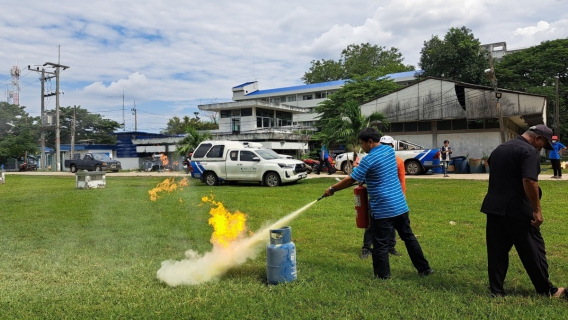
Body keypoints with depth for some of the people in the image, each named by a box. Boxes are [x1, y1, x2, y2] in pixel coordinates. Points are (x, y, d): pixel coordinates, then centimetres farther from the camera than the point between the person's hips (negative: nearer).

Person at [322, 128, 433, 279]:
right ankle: (424, 268, 28)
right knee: (409, 237, 19)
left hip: (383, 209, -8)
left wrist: (332, 189, -1)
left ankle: (383, 275, 13)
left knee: (380, 244, 5)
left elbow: (351, 180, -11)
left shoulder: (369, 160, -15)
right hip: (400, 205, 8)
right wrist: (360, 165, 16)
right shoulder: (390, 150, 8)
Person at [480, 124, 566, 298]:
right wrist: (537, 210, -18)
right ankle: (546, 290, 20)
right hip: (517, 209, -7)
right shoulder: (529, 151, -11)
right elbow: (529, 181, -22)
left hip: (493, 207, 7)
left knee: (496, 251, 10)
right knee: (533, 250, 7)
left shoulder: (499, 149, 16)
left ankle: (496, 290, 14)